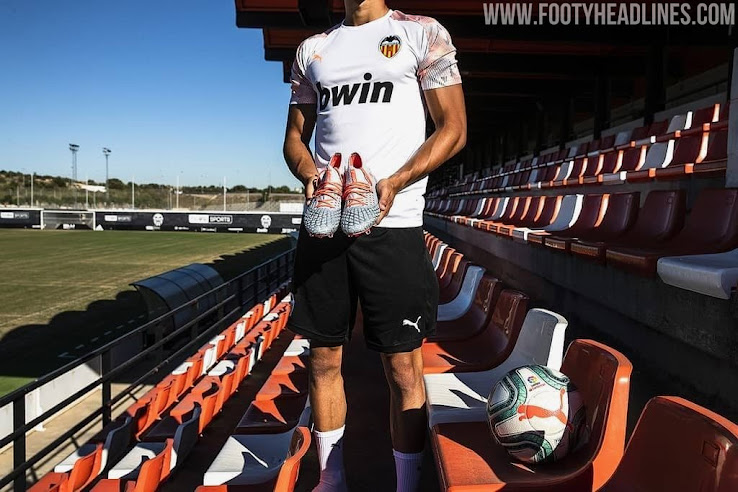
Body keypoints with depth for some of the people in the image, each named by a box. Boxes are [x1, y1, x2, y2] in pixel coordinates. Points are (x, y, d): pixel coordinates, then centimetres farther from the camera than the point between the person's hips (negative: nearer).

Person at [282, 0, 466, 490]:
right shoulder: (312, 49, 19)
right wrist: (312, 176, -4)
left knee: (403, 366, 1)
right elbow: (295, 136, 19)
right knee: (324, 358, 10)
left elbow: (454, 129, 1)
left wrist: (395, 183, -14)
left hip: (393, 225, -4)